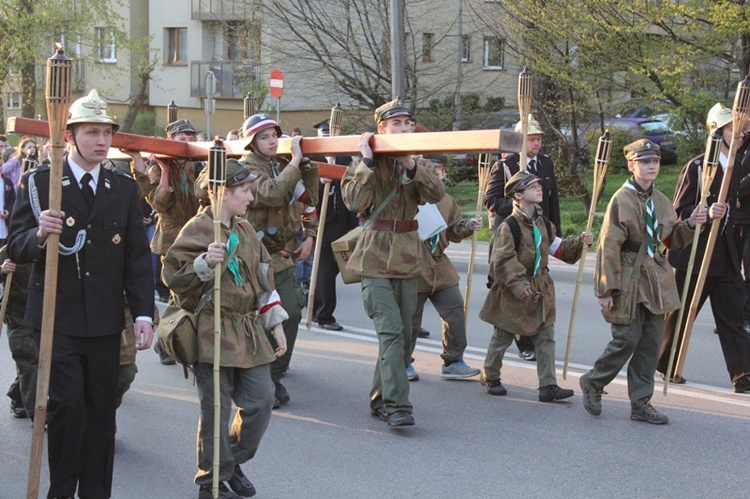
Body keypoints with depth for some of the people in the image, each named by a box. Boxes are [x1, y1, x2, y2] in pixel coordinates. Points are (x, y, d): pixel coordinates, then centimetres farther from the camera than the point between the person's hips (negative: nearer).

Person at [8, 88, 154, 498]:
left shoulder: (125, 189, 10)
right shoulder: (38, 182, 1)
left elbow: (138, 257, 8)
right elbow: (16, 249, -1)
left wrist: (144, 314, -1)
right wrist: (39, 234, -24)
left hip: (105, 319, 3)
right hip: (58, 316, -3)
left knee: (101, 409, 7)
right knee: (66, 403, -9)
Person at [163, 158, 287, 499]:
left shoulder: (245, 230, 14)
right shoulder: (197, 230, -10)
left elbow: (264, 278, 19)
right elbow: (173, 276, -13)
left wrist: (276, 323, 17)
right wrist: (205, 263, -29)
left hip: (249, 330, 7)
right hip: (213, 332, -7)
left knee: (262, 400, 6)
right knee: (216, 409, -1)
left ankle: (234, 461, 28)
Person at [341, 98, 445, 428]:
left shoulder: (418, 165, 11)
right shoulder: (364, 163, 1)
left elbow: (436, 194, -9)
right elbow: (354, 201, -17)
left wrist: (411, 165, -20)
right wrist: (367, 160, -16)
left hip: (408, 258, 5)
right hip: (376, 259, -5)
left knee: (404, 336, 9)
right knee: (391, 330, -17)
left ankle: (380, 400, 22)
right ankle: (397, 406, -18)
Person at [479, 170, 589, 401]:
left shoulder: (543, 223, 7)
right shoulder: (509, 226, -17)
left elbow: (558, 248, 15)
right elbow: (502, 260, -20)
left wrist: (579, 242, 0)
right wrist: (518, 284, -25)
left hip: (540, 289, 6)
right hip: (512, 293, -6)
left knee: (546, 337, 2)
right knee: (502, 336, 8)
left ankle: (548, 385, 5)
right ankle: (489, 377, 27)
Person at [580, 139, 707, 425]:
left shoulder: (661, 201, 11)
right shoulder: (622, 200, -11)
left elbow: (672, 241, 21)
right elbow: (609, 246, -13)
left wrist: (689, 225, 0)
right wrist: (606, 289, -15)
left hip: (655, 279, 7)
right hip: (628, 280, -7)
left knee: (651, 342, 6)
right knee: (627, 339, -6)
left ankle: (641, 404, 13)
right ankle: (592, 384, 17)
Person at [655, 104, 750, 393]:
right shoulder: (696, 167, -8)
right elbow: (680, 211, -12)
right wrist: (706, 214, -27)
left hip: (726, 257, 5)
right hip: (693, 254, -5)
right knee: (680, 314, 8)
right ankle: (665, 365, 25)